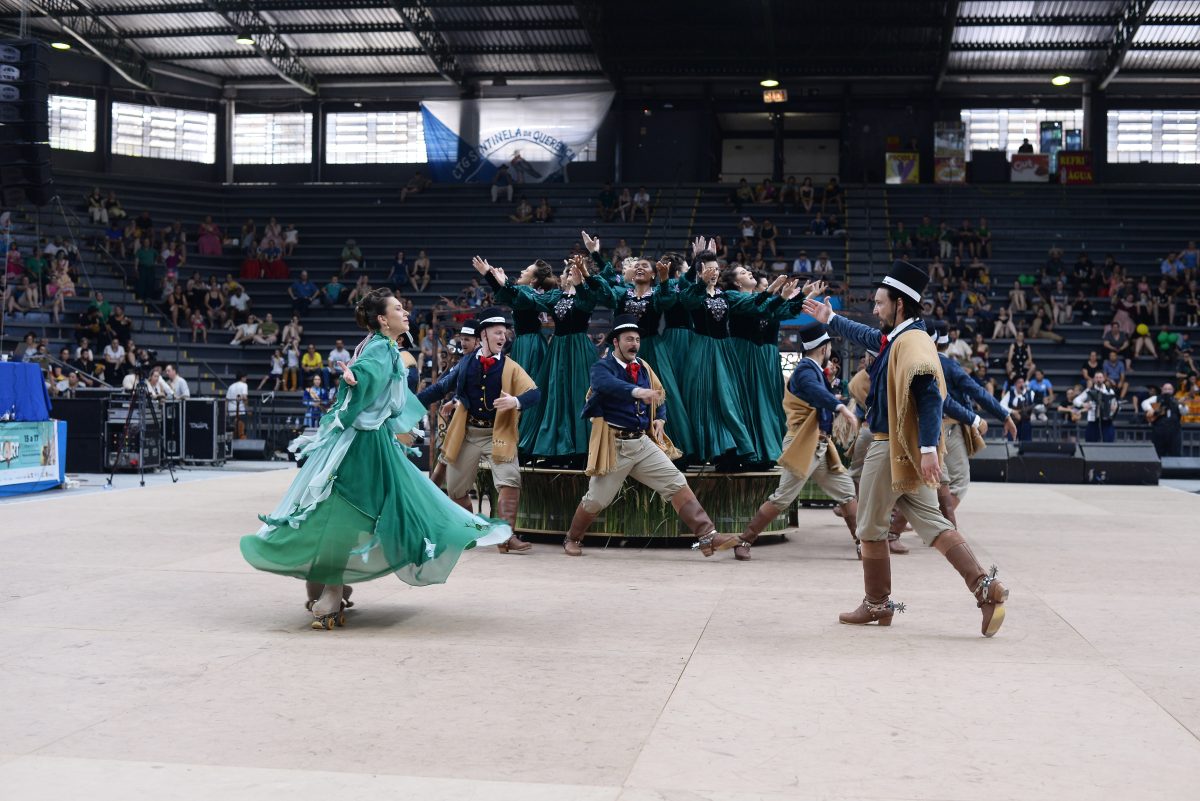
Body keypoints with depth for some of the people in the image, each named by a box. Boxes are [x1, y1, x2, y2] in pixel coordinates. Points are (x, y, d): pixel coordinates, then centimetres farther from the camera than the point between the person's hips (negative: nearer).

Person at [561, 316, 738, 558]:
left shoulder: (644, 368, 10)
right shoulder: (601, 367, -10)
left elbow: (660, 397, 25)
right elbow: (608, 384, -35)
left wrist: (660, 419, 4)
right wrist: (636, 391, -53)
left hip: (642, 443, 5)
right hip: (614, 445, -5)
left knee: (677, 483, -8)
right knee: (596, 501, 5)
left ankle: (707, 537, -12)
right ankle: (572, 539, 31)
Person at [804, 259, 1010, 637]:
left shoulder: (911, 341, -17)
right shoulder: (895, 338, 12)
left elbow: (929, 394, -27)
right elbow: (867, 336, 34)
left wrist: (928, 448, -32)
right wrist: (830, 319, 46)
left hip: (891, 449, -9)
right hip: (901, 451, 9)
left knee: (871, 528, 6)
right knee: (932, 523, 6)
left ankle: (877, 604, 19)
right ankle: (985, 587, -5)